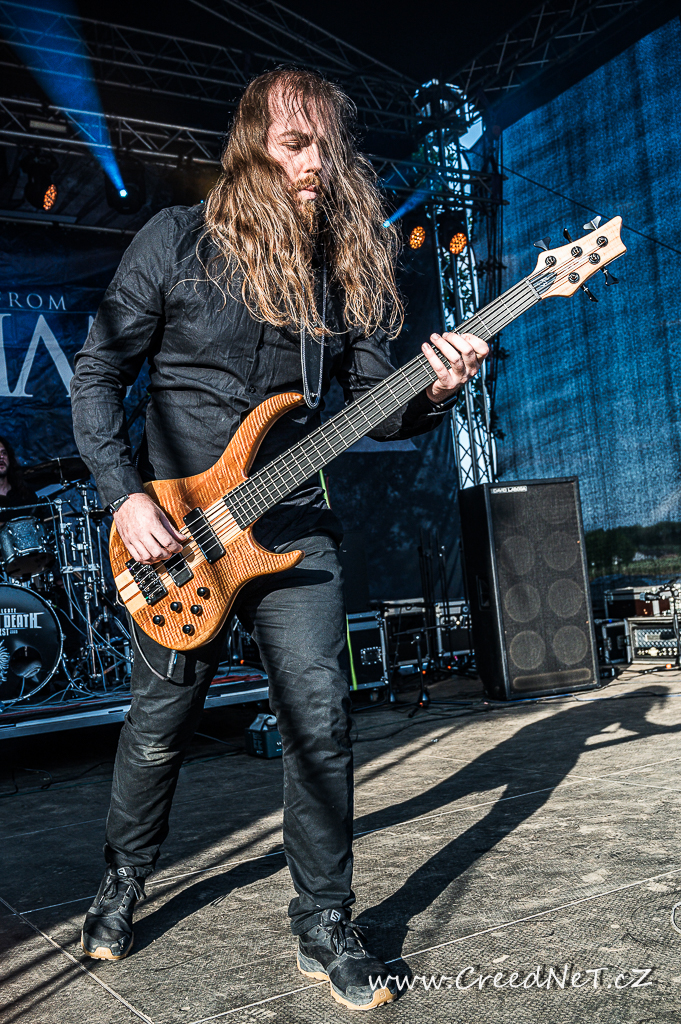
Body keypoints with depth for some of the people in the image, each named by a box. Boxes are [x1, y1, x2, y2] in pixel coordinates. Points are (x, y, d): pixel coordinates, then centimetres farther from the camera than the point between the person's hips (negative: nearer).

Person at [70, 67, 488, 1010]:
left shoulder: (348, 266, 4)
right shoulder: (178, 241, -5)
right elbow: (97, 374, -2)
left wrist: (431, 391, -17)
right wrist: (123, 496, -12)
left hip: (292, 525, 2)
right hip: (171, 524, -2)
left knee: (319, 719, -4)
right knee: (160, 722, 11)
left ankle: (324, 925, 14)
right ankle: (124, 878, 38)